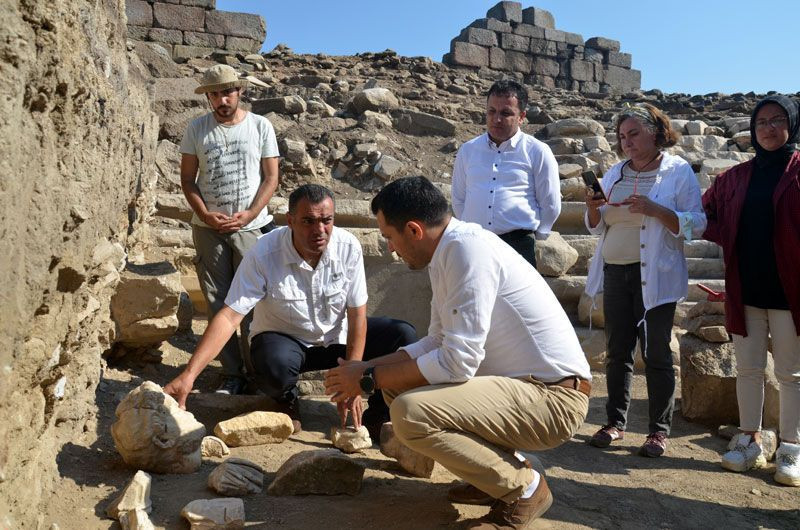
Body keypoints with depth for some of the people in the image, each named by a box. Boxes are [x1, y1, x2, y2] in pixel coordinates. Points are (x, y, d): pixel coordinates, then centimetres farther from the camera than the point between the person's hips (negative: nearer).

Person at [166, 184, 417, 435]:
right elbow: (229, 317, -27)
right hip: (284, 339, -3)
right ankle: (287, 401, 2)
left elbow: (357, 315, -12)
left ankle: (376, 418, 4)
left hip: (338, 337, 3)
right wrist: (188, 375, -37)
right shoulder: (263, 254, -24)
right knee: (274, 365, -39)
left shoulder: (348, 247, -17)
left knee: (404, 335, -18)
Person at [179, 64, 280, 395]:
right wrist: (206, 215, -9)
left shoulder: (260, 126, 2)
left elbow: (271, 177, 1)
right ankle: (232, 373, 10)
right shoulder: (197, 129, 5)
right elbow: (187, 178, 6)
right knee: (217, 303, 2)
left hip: (251, 226, -1)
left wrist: (248, 215, -11)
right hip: (208, 228, 2)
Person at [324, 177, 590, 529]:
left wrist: (369, 379, -14)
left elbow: (457, 363, -25)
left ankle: (523, 489, -4)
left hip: (553, 395, -10)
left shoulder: (468, 249, -21)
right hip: (518, 382, 10)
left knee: (409, 413, -26)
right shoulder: (448, 253, 8)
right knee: (396, 384, 11)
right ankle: (501, 470, 15)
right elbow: (438, 343, 16)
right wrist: (368, 367, 8)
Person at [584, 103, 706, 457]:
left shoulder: (679, 172, -3)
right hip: (615, 272, 5)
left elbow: (695, 225, -9)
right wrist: (592, 208, -7)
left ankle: (659, 430, 13)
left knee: (656, 353, 1)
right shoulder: (615, 173, 13)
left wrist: (654, 209, -22)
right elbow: (597, 227, 15)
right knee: (617, 351, 9)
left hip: (655, 276, -5)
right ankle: (615, 422, 20)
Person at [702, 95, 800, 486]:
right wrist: (731, 241, -2)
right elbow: (705, 215, 14)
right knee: (748, 368, 11)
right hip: (745, 289, 4)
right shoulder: (736, 177, 9)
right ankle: (749, 440, 22)